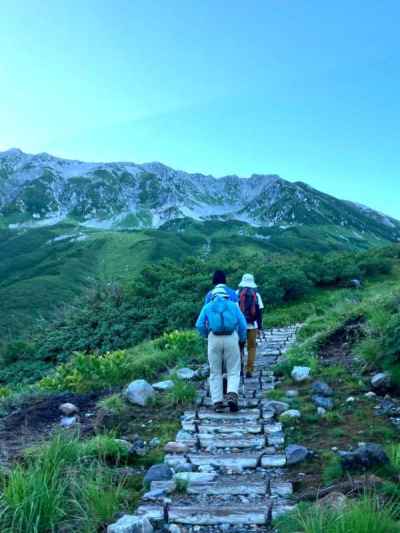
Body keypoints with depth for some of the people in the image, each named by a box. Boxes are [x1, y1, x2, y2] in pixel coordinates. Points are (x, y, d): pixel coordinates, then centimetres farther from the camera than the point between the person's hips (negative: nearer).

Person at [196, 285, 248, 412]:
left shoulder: (207, 306, 17)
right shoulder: (233, 305, 17)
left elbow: (200, 325, 4)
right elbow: (243, 324, 6)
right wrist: (242, 340, 21)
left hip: (214, 339, 1)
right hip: (231, 339, 0)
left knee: (215, 372, 12)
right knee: (233, 371, 8)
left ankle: (217, 402, 6)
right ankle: (232, 396, -15)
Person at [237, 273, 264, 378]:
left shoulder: (237, 293, 0)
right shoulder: (256, 294, 3)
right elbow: (260, 311, 1)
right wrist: (260, 326, 5)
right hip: (252, 325, 1)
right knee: (251, 347, 11)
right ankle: (249, 370, 6)